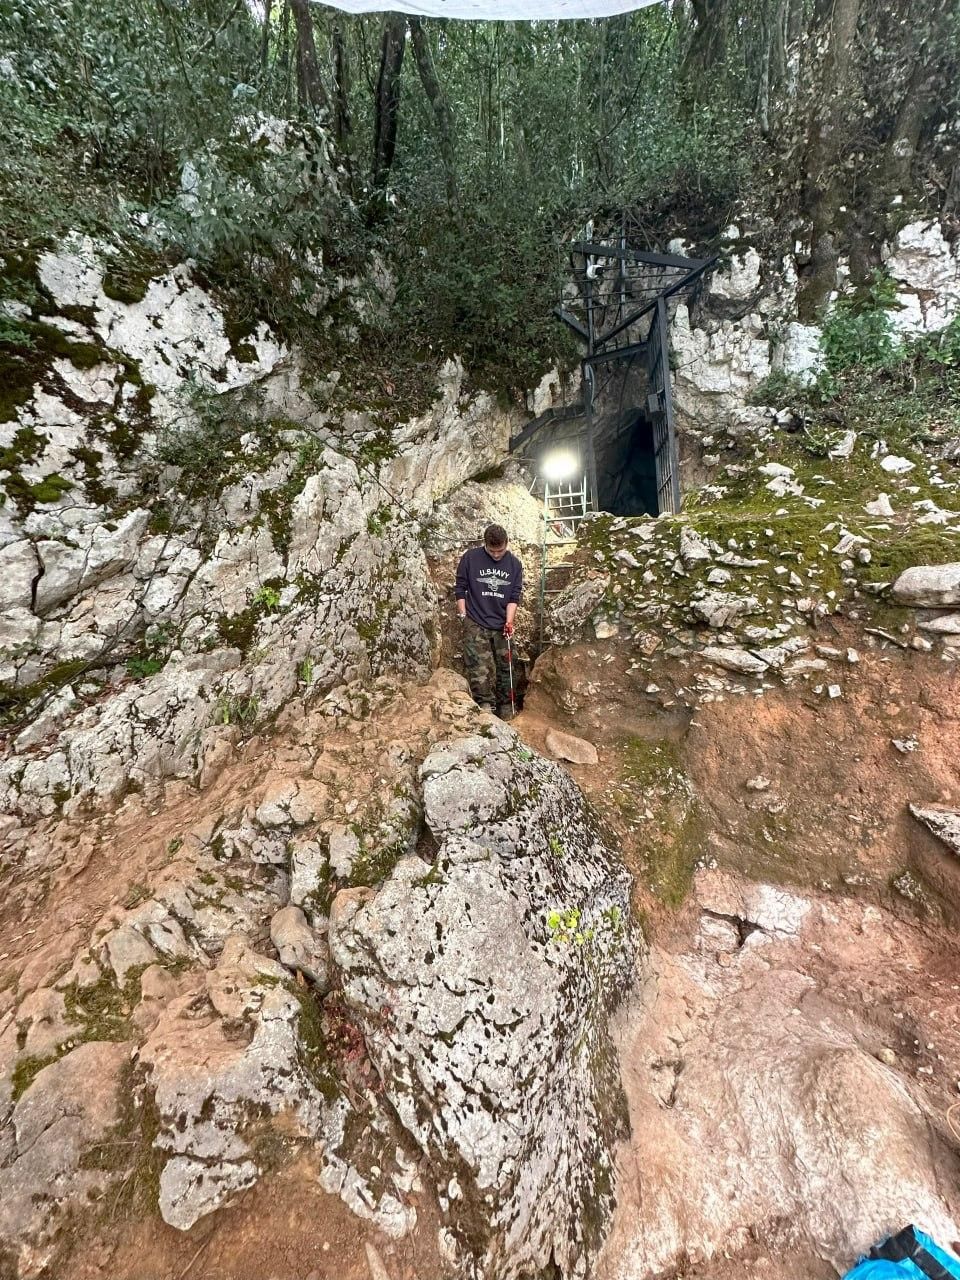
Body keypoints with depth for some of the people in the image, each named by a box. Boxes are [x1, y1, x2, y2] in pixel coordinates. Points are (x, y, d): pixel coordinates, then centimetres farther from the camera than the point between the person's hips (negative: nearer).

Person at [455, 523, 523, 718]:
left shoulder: (514, 564, 3)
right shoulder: (470, 558, -4)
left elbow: (515, 596, 3)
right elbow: (460, 588, 3)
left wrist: (509, 622, -8)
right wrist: (463, 616, -2)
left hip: (502, 625, 3)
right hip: (476, 624, -3)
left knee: (504, 668, 11)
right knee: (478, 667, -13)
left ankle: (504, 710, 25)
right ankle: (484, 706, -8)